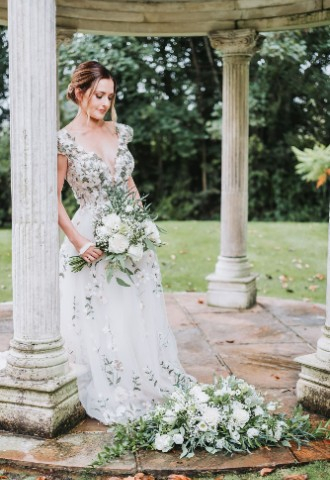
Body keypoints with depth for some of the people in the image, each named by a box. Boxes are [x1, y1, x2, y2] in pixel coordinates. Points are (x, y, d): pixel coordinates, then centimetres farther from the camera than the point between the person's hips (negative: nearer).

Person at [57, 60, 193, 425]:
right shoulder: (65, 140, -8)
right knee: (99, 323, 4)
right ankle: (110, 400, 21)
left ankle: (151, 389, 27)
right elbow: (54, 199, -7)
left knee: (140, 318, 11)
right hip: (93, 241, -5)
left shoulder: (120, 132, 8)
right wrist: (78, 241, -14)